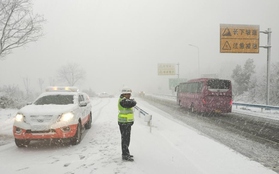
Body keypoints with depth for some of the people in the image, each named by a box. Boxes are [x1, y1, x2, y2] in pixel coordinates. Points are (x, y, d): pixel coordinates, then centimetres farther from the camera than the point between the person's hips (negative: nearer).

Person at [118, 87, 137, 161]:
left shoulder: (125, 100, 16)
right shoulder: (122, 101, -18)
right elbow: (133, 103, -24)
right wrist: (133, 100, -5)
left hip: (128, 122, 10)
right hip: (124, 123, -10)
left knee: (126, 138, 17)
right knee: (125, 139, -6)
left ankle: (125, 153, 27)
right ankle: (125, 155, 0)